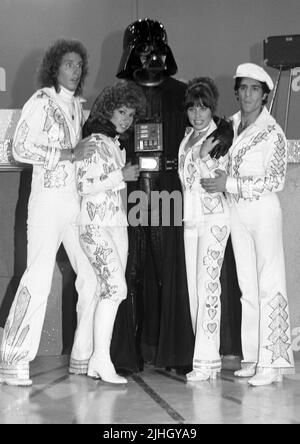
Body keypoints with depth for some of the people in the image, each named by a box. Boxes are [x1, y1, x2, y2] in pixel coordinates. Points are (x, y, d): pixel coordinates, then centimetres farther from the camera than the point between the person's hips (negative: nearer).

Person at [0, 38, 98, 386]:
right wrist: (70, 154, -17)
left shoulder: (77, 104, 17)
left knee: (93, 276, 5)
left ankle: (84, 355, 15)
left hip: (79, 199, 7)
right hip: (49, 198, -7)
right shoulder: (41, 101, -5)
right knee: (38, 278, -11)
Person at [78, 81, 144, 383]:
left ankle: (97, 361, 6)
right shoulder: (94, 141, -8)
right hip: (96, 223, -8)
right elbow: (84, 185, -16)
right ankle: (102, 361, -12)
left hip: (117, 222, 8)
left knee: (109, 291, 3)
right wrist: (122, 176, -13)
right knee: (115, 288, -15)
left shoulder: (117, 144, 18)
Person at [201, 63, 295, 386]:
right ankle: (252, 358, 14)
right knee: (248, 286, 9)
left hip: (263, 211, -7)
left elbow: (275, 181, -13)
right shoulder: (232, 125, 10)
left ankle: (272, 362, -8)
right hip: (236, 211, 7)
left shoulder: (272, 132, -8)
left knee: (269, 285, -8)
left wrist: (230, 184, -16)